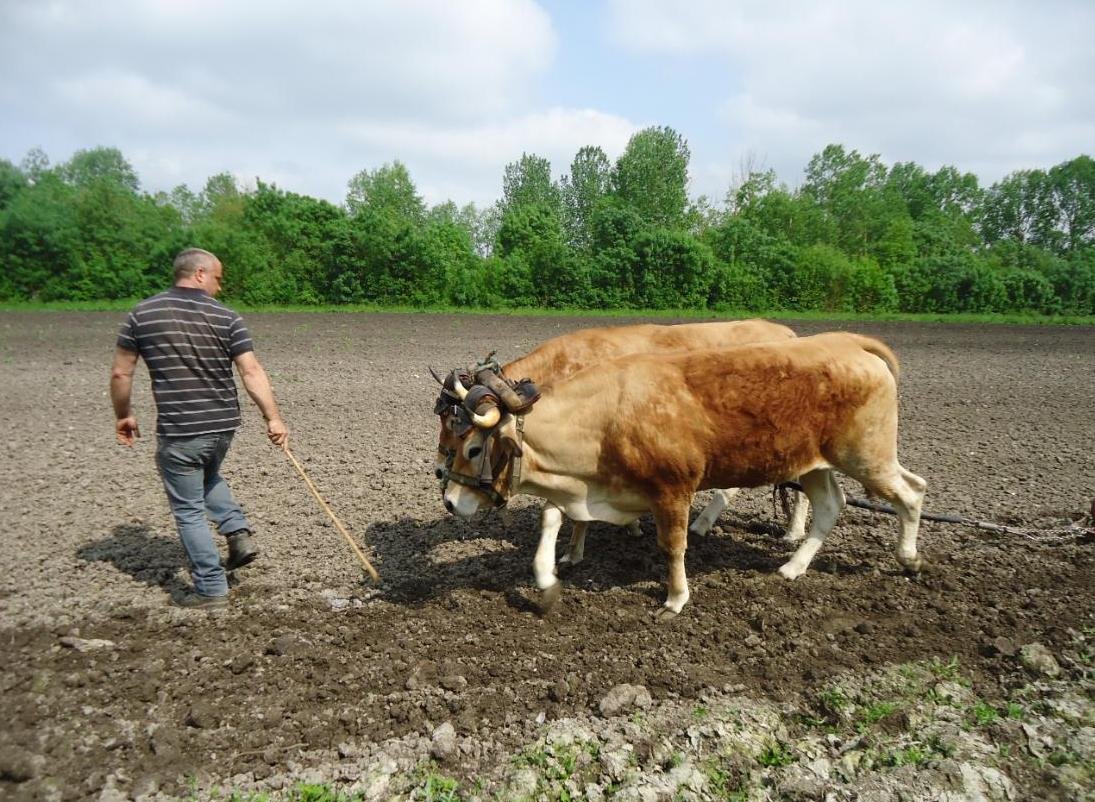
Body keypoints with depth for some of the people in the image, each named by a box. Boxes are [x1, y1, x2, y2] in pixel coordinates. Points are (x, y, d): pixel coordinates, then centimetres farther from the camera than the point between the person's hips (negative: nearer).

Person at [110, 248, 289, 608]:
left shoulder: (143, 313, -1)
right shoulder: (226, 317, -2)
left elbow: (120, 373, 2)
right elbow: (251, 371, -10)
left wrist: (123, 415, 15)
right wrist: (273, 418, -10)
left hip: (178, 432, -3)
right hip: (223, 425, 3)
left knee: (189, 511, 8)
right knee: (208, 477, 33)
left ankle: (211, 589, 14)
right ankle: (238, 533, 18)